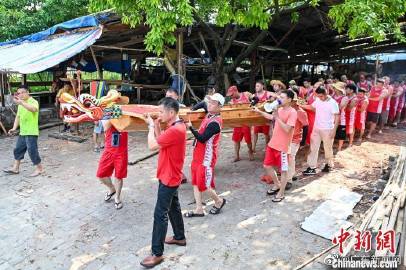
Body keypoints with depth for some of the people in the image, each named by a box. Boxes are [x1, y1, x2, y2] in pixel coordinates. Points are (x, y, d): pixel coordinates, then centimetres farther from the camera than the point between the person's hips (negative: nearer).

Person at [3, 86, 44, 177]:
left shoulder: (33, 102, -12)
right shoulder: (20, 104, 14)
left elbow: (34, 109, -37)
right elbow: (18, 117, 18)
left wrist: (21, 102, -47)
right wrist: (14, 128, 7)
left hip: (31, 132, -9)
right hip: (22, 132, 9)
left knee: (32, 150, -3)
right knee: (18, 150, 15)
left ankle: (39, 168, 10)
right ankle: (15, 168, 28)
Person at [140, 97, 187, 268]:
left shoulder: (175, 130, -27)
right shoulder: (176, 126, 6)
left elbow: (152, 146, -25)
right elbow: (161, 142, 10)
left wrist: (151, 126, -11)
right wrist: (156, 126, -2)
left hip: (169, 178, -10)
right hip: (171, 177, 10)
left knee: (160, 214, -2)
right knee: (173, 207, 22)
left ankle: (157, 253, 8)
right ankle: (180, 237, 39)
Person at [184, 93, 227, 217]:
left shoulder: (215, 123, -22)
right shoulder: (209, 115, 5)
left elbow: (202, 138, -27)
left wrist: (190, 127, -28)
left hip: (206, 158, -9)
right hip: (198, 155, 9)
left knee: (203, 184, 0)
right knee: (196, 182, 12)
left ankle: (219, 201, 27)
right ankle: (199, 209, 23)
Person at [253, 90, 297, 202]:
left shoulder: (292, 112, -16)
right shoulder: (279, 109, 8)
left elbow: (287, 129, -24)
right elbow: (271, 117, 29)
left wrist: (277, 117, -22)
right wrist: (259, 111, 24)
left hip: (282, 147, -8)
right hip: (272, 144, 8)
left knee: (283, 170, 7)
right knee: (267, 166, 17)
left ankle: (281, 193, 22)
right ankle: (277, 185, 38)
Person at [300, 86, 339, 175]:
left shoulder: (333, 103, -15)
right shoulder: (317, 100, 1)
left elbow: (337, 117, -13)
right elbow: (311, 107, 21)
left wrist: (334, 130, -17)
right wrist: (301, 105, 8)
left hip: (327, 129, -5)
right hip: (316, 128, 5)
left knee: (328, 148, 11)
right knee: (313, 148, 4)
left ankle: (329, 164, 32)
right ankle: (312, 167, 9)